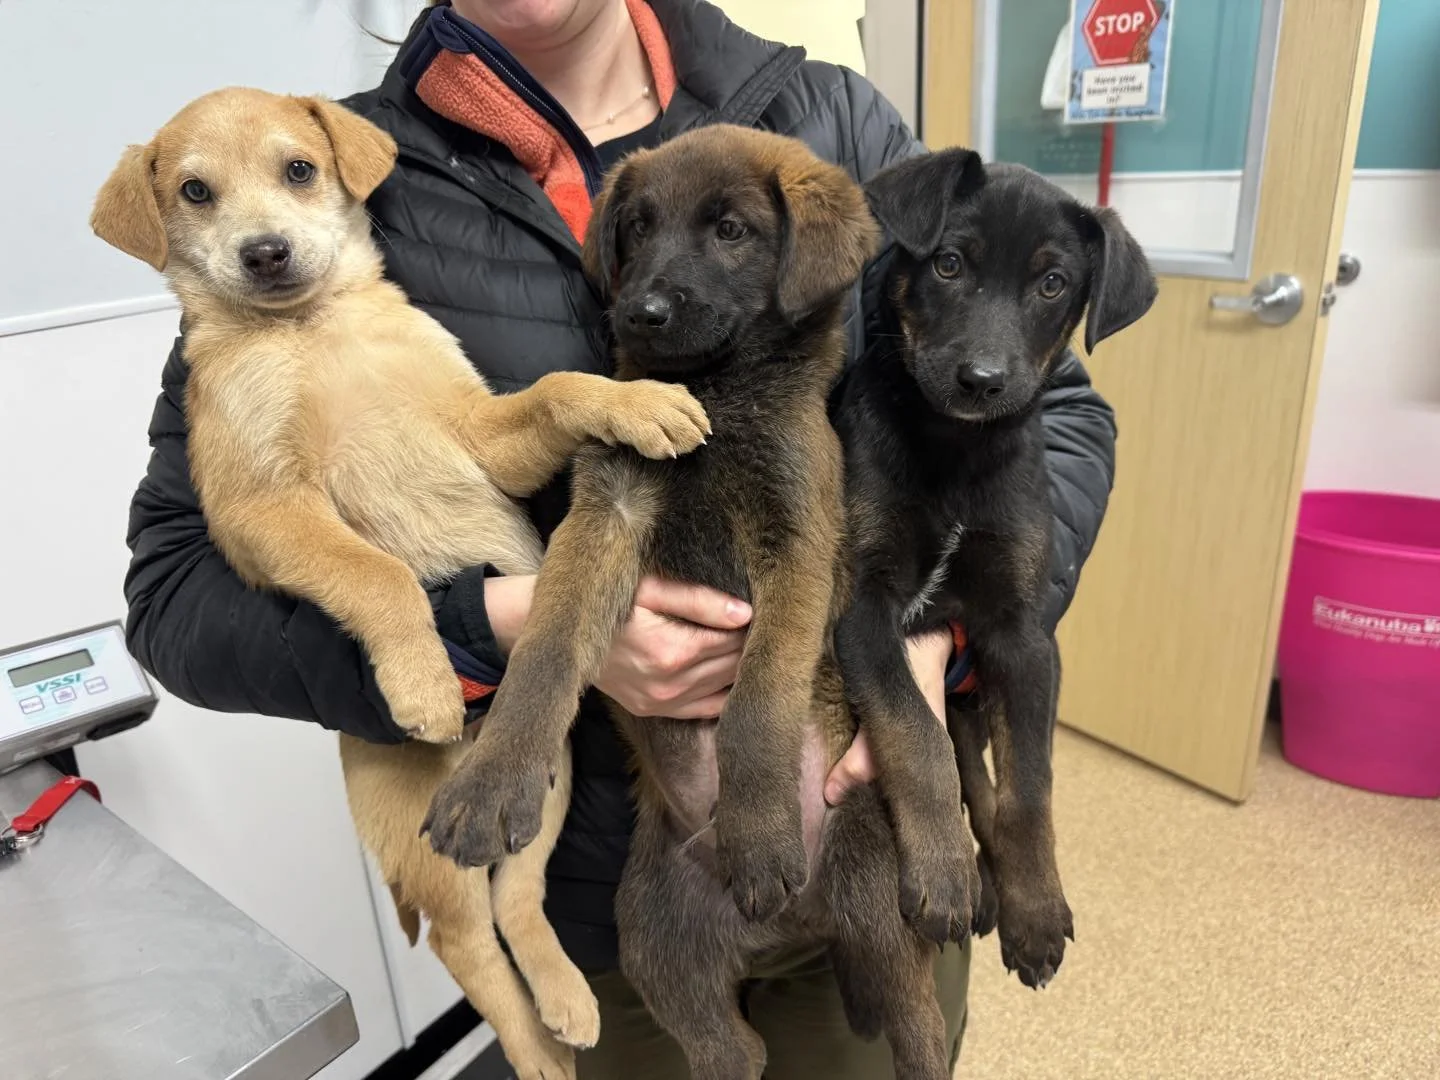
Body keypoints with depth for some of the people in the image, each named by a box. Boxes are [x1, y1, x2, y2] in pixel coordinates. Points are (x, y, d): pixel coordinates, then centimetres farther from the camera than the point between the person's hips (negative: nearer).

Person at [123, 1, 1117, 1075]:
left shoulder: (831, 122, -4)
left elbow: (1057, 410, -1)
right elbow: (179, 584, -9)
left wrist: (942, 622, -20)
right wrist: (510, 622, -25)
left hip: (873, 820, 2)